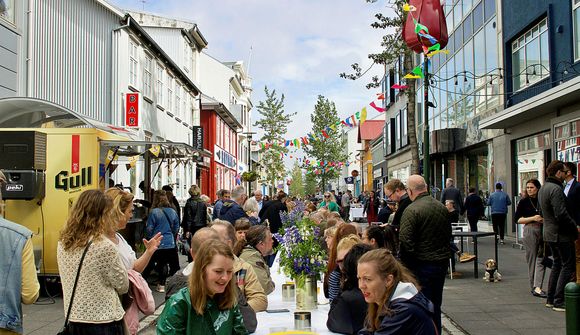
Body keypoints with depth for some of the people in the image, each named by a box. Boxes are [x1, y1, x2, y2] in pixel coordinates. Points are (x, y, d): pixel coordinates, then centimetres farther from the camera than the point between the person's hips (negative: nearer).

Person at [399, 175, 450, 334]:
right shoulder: (442, 207, 5)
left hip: (422, 265, -7)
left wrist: (406, 265, -8)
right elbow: (448, 235, 15)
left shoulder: (412, 210, -17)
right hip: (442, 262, 7)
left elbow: (405, 242, -20)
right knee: (436, 304, 19)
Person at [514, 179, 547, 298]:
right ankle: (533, 287, 10)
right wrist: (533, 218, -13)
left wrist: (545, 220, -4)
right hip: (530, 231, -2)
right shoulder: (524, 202, 2)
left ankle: (537, 287, -7)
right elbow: (518, 219, -1)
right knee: (532, 259, 1)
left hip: (543, 231, 2)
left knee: (541, 258, -4)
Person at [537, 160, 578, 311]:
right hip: (561, 234, -10)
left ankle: (551, 299, 21)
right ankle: (559, 301, -3)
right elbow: (561, 214, -26)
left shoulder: (543, 189, 12)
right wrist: (575, 227, -13)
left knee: (557, 264, 18)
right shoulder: (556, 189, -20)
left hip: (549, 232, 10)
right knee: (568, 266, -3)